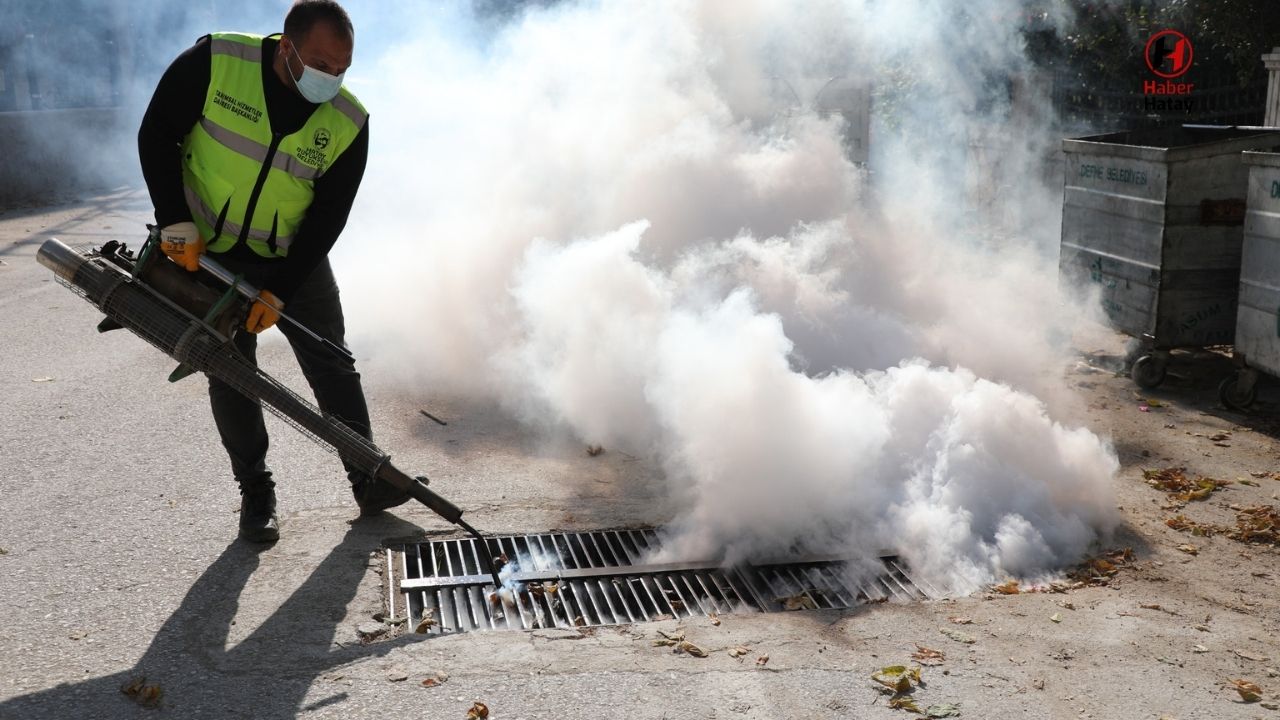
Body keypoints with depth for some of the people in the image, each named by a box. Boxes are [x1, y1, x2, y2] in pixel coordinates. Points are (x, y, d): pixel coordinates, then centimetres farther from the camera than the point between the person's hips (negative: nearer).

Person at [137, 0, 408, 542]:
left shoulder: (349, 124, -16)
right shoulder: (213, 63, -19)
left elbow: (328, 218, -12)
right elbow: (157, 133, -9)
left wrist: (278, 292, -15)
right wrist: (175, 221, -16)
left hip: (295, 259, 1)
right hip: (207, 252, -1)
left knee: (334, 369, 3)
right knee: (229, 379, 3)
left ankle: (369, 481, 14)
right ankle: (255, 494, 16)